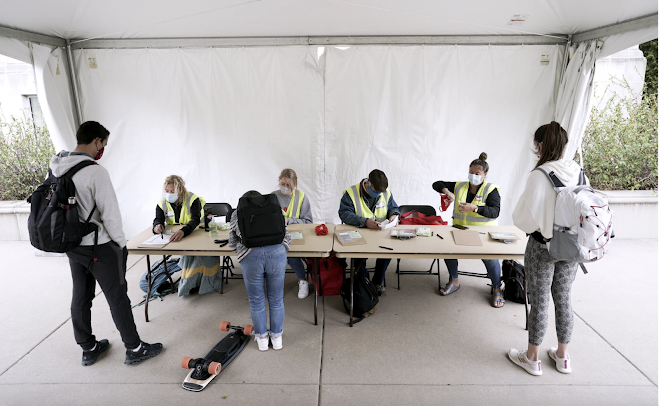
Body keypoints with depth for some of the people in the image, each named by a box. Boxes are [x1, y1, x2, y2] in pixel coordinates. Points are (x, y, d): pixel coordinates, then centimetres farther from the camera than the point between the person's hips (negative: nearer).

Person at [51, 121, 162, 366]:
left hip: (72, 245, 8)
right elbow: (110, 213, -20)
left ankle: (88, 348, 34)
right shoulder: (96, 172, -23)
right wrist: (121, 243, -6)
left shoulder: (56, 169, 2)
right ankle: (134, 349, 18)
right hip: (98, 247, -8)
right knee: (118, 298, 4)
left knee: (80, 297, 18)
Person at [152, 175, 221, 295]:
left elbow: (195, 220, -34)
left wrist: (183, 231, -54)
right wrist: (157, 226, -38)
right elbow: (158, 219, -11)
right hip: (175, 236, 4)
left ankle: (192, 283, -14)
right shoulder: (162, 203, -3)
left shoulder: (193, 199, -20)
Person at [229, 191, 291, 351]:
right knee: (276, 299, 16)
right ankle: (277, 337, 31)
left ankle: (262, 338, 31)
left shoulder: (237, 214, 23)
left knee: (256, 300, 16)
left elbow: (233, 243, 23)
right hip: (276, 252, 1)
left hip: (251, 256, -1)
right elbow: (286, 237, 19)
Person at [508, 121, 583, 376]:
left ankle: (532, 358, 24)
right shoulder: (578, 173, -2)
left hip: (542, 247, -6)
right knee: (563, 299, 18)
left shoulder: (540, 176, -21)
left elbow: (525, 218, -20)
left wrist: (519, 219, 2)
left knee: (539, 302, 7)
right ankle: (562, 356, 34)